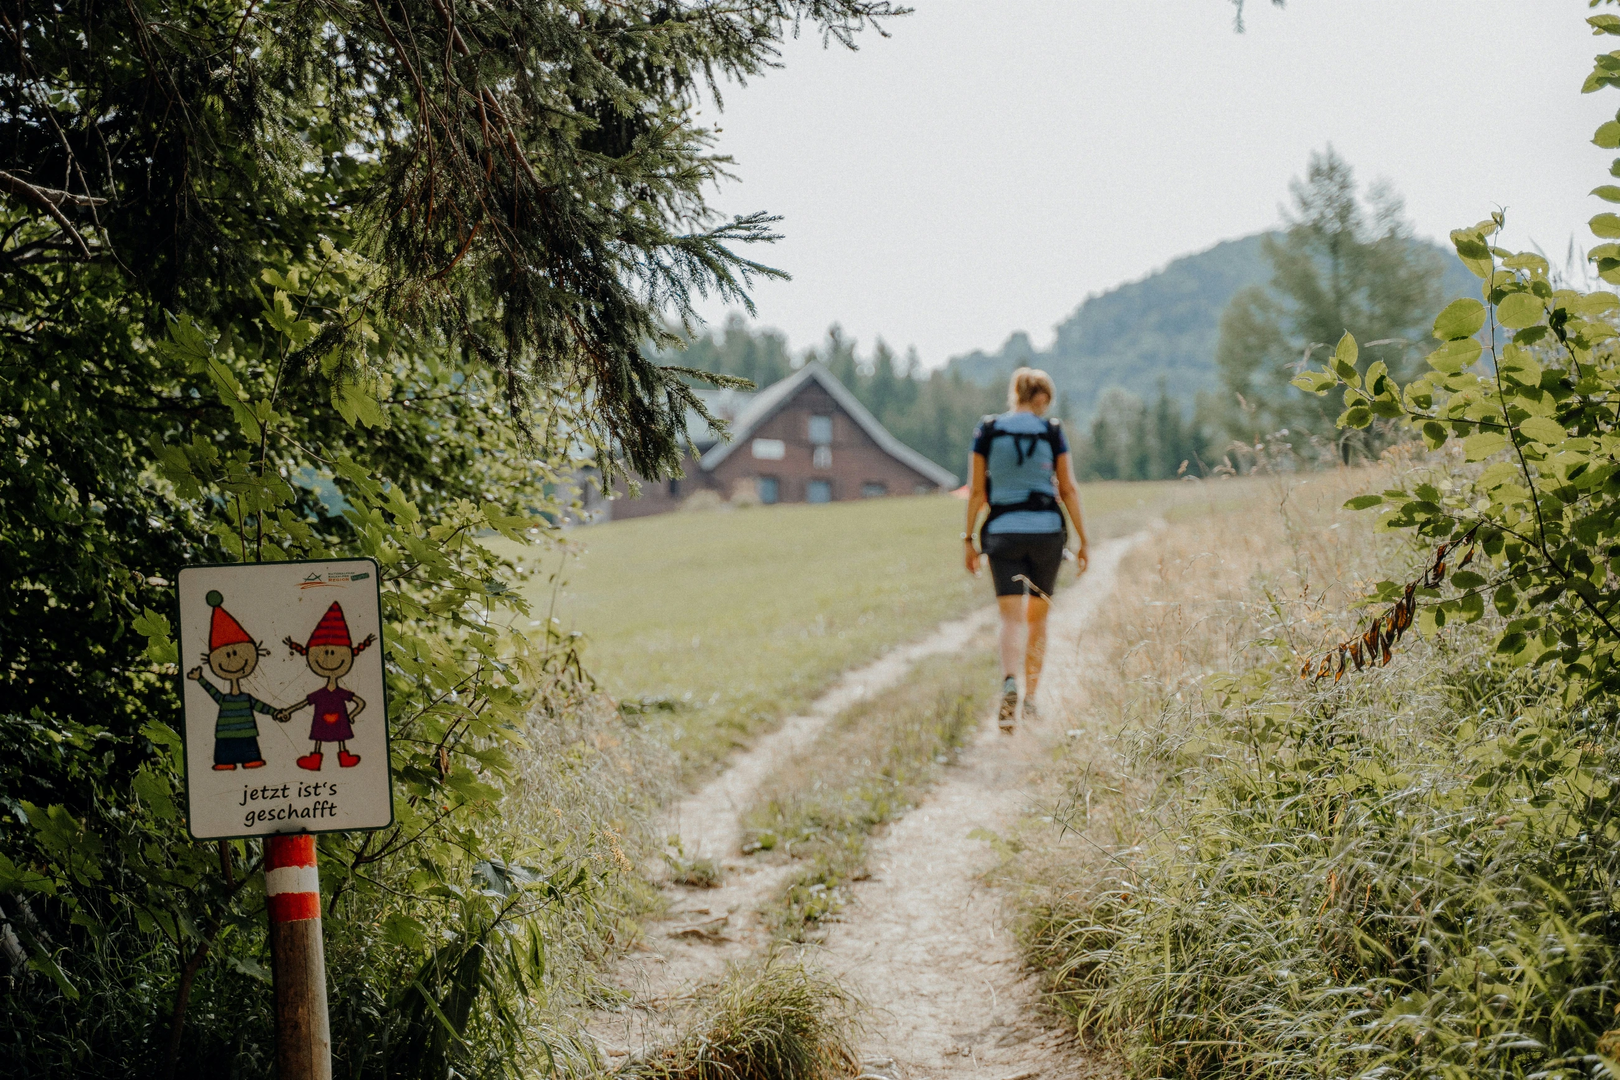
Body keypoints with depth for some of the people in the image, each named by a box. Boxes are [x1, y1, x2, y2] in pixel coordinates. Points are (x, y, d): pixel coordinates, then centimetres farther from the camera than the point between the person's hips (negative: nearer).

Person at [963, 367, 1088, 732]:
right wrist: (1083, 540, 7)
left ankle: (1010, 681, -32)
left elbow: (977, 491, 2)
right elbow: (1069, 490, 0)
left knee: (1011, 617, -5)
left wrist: (969, 539, 8)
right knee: (1037, 618, 14)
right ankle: (1031, 699, 16)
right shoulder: (1052, 432, -1)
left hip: (1003, 533, 0)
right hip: (1046, 531, 0)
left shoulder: (987, 431, 1)